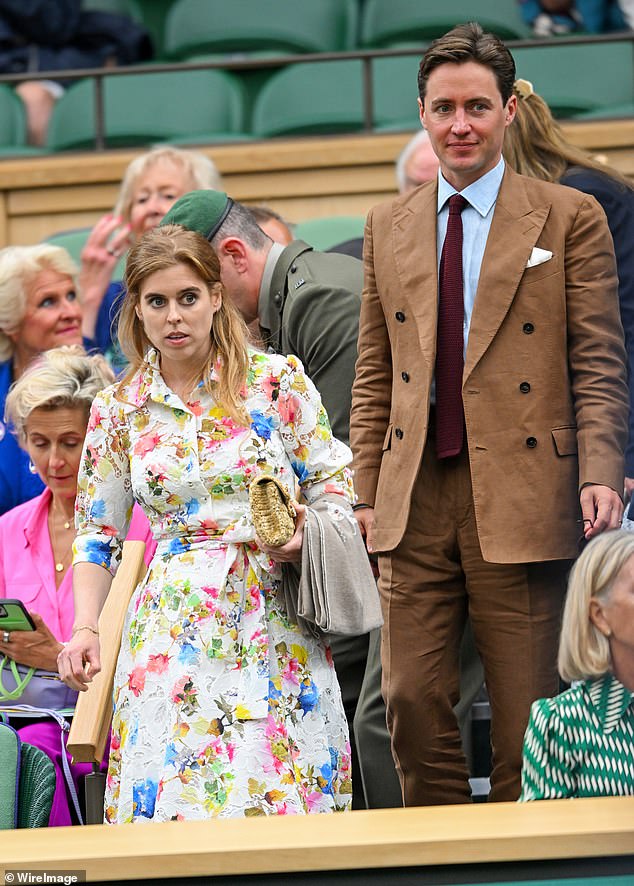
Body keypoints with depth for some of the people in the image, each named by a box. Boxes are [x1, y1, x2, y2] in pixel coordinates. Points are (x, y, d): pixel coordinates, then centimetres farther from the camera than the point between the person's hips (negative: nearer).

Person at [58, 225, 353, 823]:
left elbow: (335, 480, 7)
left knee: (279, 802, -6)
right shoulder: (119, 410, 7)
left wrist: (304, 530, -13)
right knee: (174, 795, -10)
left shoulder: (277, 380, 2)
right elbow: (98, 532, 12)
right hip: (176, 632, 1)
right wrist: (85, 629, 0)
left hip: (275, 629, -1)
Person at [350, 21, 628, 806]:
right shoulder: (389, 227, 15)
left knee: (526, 716, -2)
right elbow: (374, 373, 16)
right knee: (413, 701, 0)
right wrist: (368, 491, 9)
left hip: (519, 498, -3)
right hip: (415, 501, 4)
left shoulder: (570, 219, 3)